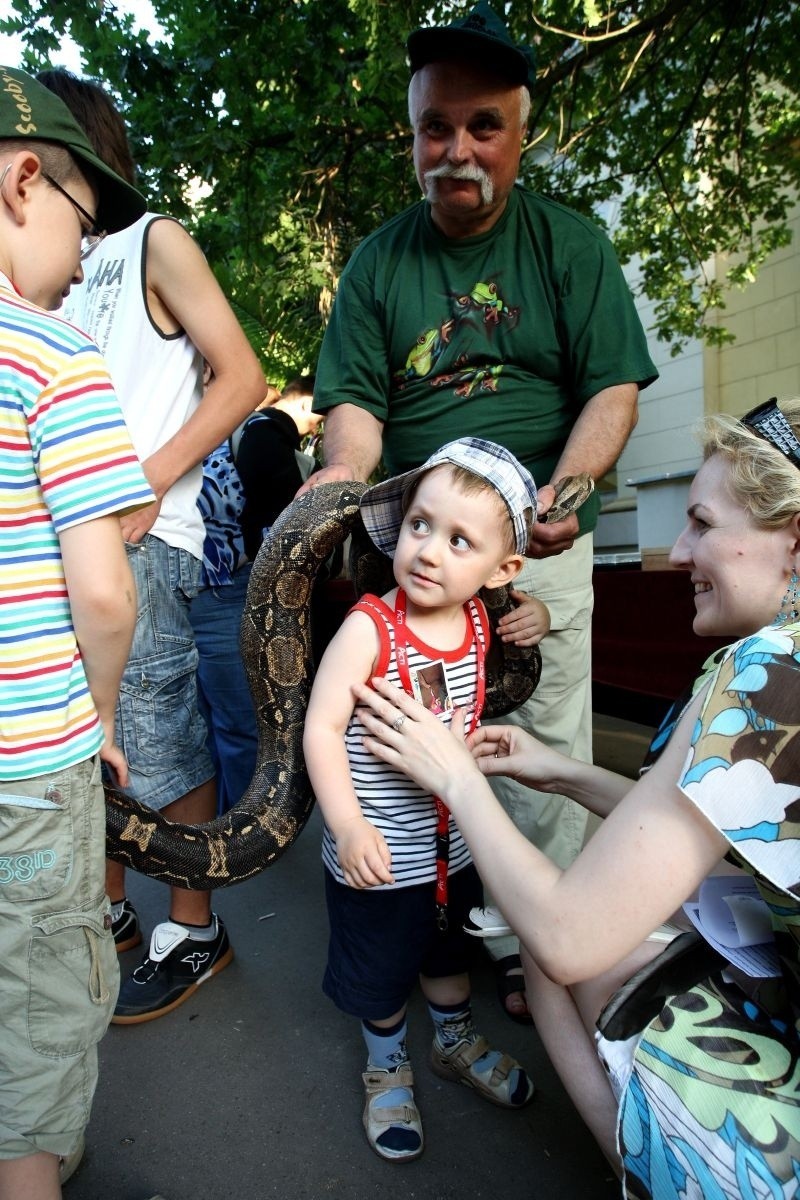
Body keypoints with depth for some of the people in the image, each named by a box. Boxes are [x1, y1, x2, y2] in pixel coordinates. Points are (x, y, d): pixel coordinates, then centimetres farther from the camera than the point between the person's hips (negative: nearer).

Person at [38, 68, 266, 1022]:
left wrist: (147, 485, -15)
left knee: (160, 737, -2)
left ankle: (193, 929, 16)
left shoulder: (154, 243, 3)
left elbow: (240, 379, -7)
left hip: (140, 537, -7)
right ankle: (108, 912, 30)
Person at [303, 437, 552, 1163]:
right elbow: (321, 727, -23)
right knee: (378, 973, 19)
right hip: (378, 852, -4)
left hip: (455, 842, 5)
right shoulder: (369, 628, -25)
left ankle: (457, 1044, 57)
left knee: (450, 951, 29)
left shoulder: (481, 621, -10)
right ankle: (388, 1067, 49)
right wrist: (348, 826, -30)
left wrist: (536, 619, -5)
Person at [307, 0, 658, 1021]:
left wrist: (567, 488, -22)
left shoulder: (570, 244, 4)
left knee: (543, 753, 3)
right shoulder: (377, 260, 8)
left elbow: (614, 386, -3)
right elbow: (354, 398, 2)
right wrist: (347, 470, -21)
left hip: (543, 550, 0)